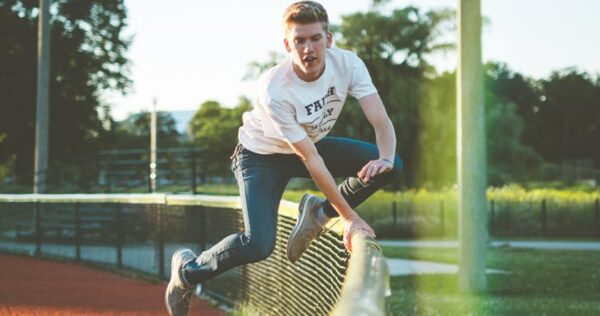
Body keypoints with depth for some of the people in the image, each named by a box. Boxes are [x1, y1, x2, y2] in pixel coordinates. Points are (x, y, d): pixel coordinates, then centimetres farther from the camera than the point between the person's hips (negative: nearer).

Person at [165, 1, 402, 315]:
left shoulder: (347, 64, -23)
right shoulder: (273, 89, -35)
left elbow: (381, 122, -24)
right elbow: (311, 160, -32)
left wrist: (384, 159, -47)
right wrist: (350, 217, -30)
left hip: (312, 143, 5)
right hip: (262, 155, -5)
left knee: (390, 165, -15)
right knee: (258, 246, -24)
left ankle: (318, 212, 5)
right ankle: (187, 268, 5)